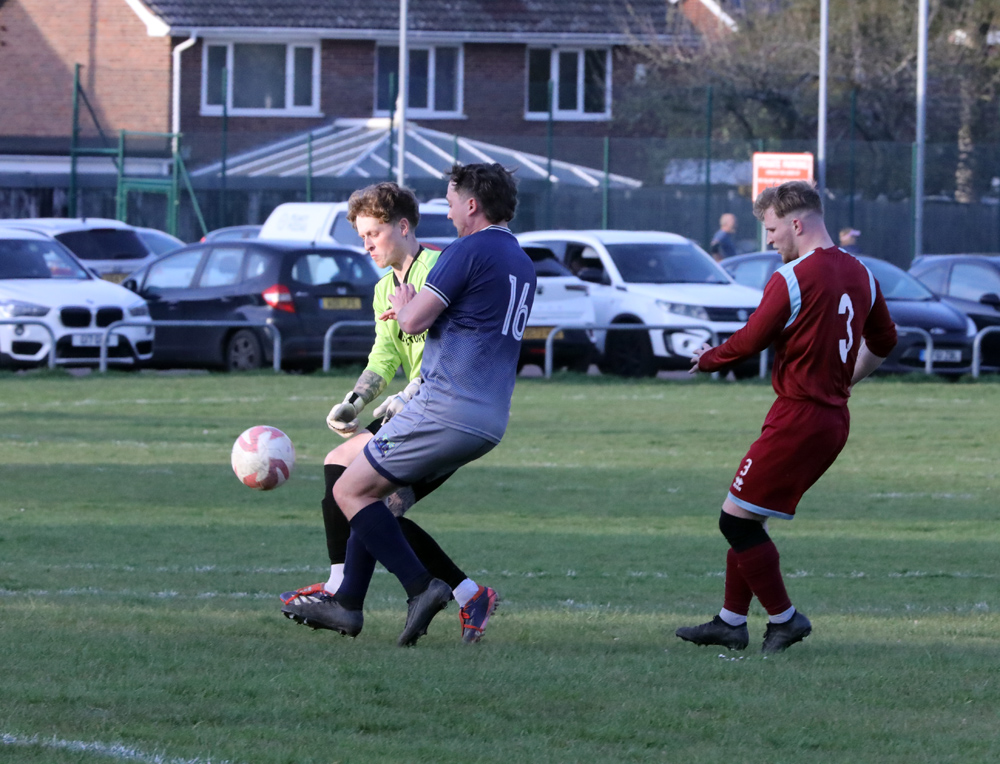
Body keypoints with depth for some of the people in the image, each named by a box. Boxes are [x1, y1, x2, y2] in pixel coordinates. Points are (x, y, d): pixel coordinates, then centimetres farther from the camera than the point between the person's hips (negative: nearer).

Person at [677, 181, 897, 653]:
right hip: (835, 417, 9)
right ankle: (730, 622, 19)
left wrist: (710, 359, 10)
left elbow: (750, 342, -10)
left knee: (737, 520, -2)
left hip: (797, 419, -9)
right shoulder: (860, 275, 9)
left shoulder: (792, 279, -16)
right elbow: (883, 342, 21)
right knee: (747, 519, 16)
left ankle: (784, 618, 3)